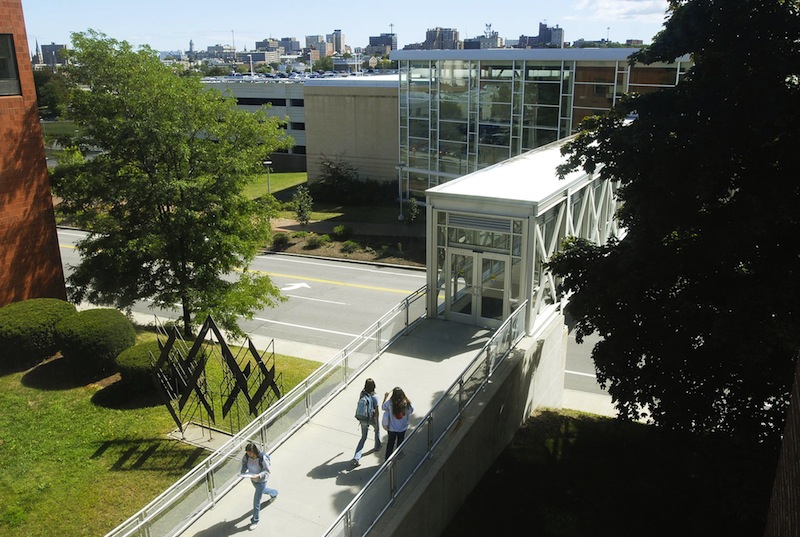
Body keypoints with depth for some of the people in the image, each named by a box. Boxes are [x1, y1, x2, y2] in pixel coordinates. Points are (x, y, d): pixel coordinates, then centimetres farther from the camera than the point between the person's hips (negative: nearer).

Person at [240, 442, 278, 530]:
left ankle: (255, 521, 24)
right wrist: (244, 470, -20)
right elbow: (244, 461, -1)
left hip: (261, 480, -6)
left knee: (256, 501, 2)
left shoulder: (263, 458, -36)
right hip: (253, 479, 6)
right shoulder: (247, 455, -22)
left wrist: (259, 475, -41)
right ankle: (274, 493, 68)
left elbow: (267, 470, -25)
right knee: (261, 490, 35)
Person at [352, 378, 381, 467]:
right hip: (372, 418, -4)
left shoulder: (362, 394, -8)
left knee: (363, 437, 14)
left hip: (363, 419, 4)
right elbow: (376, 411, -19)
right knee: (377, 430, 31)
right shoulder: (374, 397, -23)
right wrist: (376, 424, -10)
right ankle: (377, 446, 52)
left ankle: (356, 458, 3)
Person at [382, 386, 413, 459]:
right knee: (400, 442, 26)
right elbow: (411, 410, -3)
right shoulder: (406, 403, -22)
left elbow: (383, 407, -5)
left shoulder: (390, 403, -24)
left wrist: (385, 397, 2)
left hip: (392, 428, -1)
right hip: (402, 428, 1)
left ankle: (388, 458, 27)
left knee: (390, 443, 18)